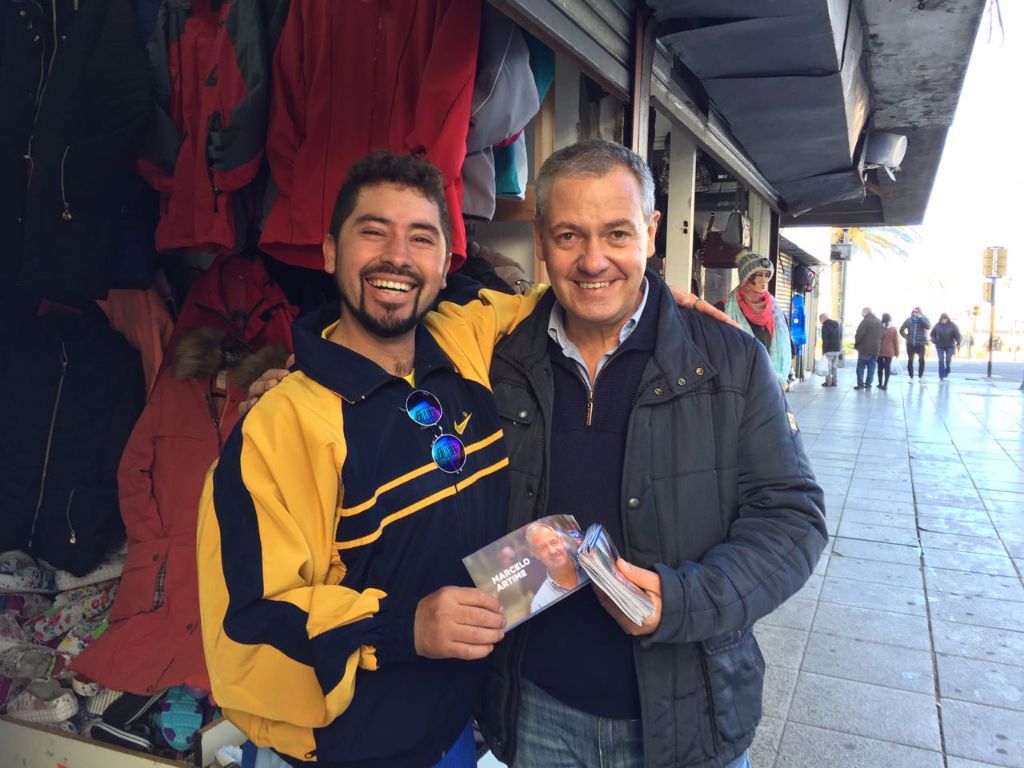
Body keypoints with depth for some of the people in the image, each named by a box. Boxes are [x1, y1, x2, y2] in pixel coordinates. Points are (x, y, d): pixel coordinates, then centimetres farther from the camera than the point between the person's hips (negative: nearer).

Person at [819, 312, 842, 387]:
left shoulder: (825, 326, -10)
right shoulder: (837, 324, 14)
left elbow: (825, 340, -14)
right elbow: (840, 337, 18)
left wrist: (824, 350, -12)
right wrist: (840, 348, 20)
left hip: (829, 350, -7)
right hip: (837, 349, 7)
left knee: (828, 367, -1)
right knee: (834, 366, 14)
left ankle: (828, 382, -1)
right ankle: (834, 381, 15)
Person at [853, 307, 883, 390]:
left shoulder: (865, 321, -13)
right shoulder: (879, 322, 10)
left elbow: (859, 334, -16)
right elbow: (881, 335, 13)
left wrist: (856, 345, -3)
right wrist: (878, 345, 17)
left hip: (864, 349, -6)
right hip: (875, 349, 6)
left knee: (861, 368, 3)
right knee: (871, 368, 8)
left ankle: (860, 384, 3)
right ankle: (868, 385, 8)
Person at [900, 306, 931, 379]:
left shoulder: (923, 319, -1)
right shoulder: (909, 320, 4)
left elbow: (928, 326, -21)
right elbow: (901, 330, 12)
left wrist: (920, 317, -19)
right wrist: (906, 336, -2)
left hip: (921, 344, -2)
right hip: (910, 344, 2)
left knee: (921, 360, -10)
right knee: (910, 361, 6)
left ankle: (920, 376, 1)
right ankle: (911, 377, 15)